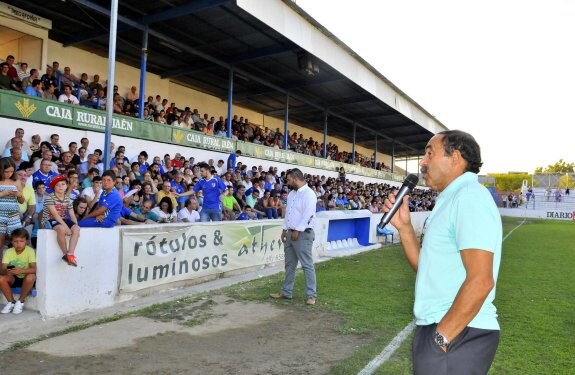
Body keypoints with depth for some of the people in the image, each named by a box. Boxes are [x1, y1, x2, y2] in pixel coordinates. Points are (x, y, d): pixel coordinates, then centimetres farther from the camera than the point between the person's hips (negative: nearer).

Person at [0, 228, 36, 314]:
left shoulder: (30, 251, -17)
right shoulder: (8, 252, -9)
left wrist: (21, 270, -46)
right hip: (13, 278, 3)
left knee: (31, 277, -35)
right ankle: (11, 302, -4)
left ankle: (21, 301, -10)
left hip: (25, 279, -3)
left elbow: (34, 269, -27)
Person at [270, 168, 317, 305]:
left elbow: (307, 215, -20)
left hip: (303, 234, -9)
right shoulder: (292, 193, 15)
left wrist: (297, 231, -19)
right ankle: (286, 292, 23)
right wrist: (285, 230, 13)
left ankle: (311, 295, 4)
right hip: (291, 232, 9)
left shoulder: (308, 194, -14)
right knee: (289, 264, 14)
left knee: (307, 265, -3)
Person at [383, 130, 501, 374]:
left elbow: (480, 280, -25)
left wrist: (441, 337, -19)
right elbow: (426, 267, 14)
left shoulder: (469, 196, -17)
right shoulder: (451, 200, 14)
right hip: (445, 330, 9)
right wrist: (404, 226, 2)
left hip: (458, 335, -9)